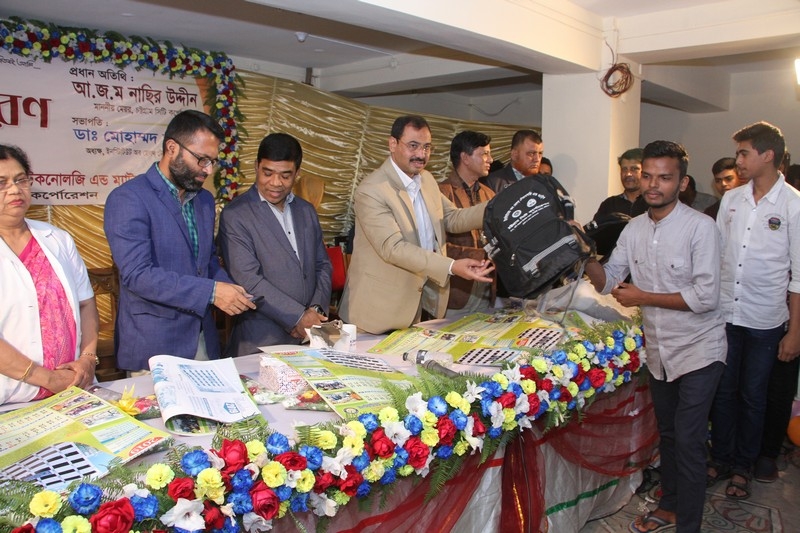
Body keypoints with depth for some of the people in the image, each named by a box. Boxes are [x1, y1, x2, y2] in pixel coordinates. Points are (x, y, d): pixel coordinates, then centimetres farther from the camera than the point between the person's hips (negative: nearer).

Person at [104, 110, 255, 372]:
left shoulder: (204, 200, 11)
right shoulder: (127, 199, -13)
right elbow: (137, 274, -21)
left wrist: (228, 289, -2)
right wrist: (210, 291, -23)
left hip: (203, 341, 7)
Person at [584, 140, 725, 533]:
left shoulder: (700, 227, -17)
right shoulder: (634, 229, 1)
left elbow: (706, 296, -22)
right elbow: (608, 282, 3)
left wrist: (643, 297, -18)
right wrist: (587, 256, -17)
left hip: (698, 350, -6)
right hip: (658, 350, 6)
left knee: (688, 442, -2)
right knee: (668, 434, 20)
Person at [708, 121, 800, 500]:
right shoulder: (731, 199, 4)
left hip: (764, 320, -3)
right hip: (723, 313, 4)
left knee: (752, 396, 11)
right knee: (723, 390, 13)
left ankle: (743, 466, 27)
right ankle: (721, 459, 29)